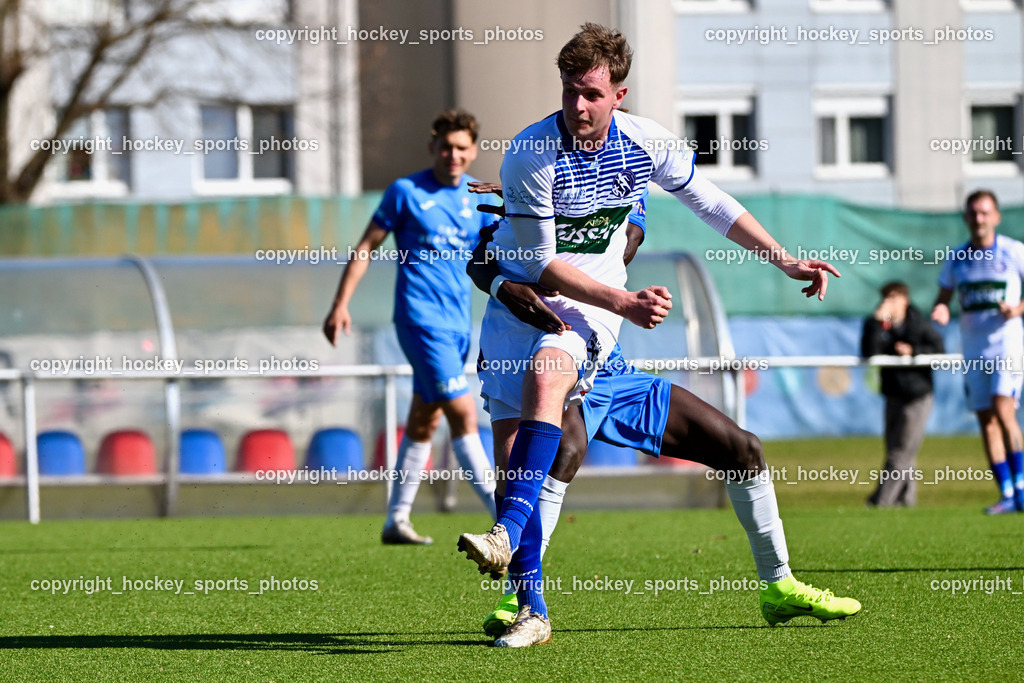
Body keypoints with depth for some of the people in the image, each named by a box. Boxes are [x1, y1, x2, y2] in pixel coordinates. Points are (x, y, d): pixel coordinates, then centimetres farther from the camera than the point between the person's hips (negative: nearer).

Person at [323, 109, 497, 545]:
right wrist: (340, 305, -4)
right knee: (463, 413, -14)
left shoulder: (478, 197, 10)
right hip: (421, 318, -6)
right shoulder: (406, 192, -4)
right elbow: (366, 248, 1)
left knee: (424, 423, 11)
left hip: (457, 321, 6)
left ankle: (396, 521, 19)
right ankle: (504, 514, -15)